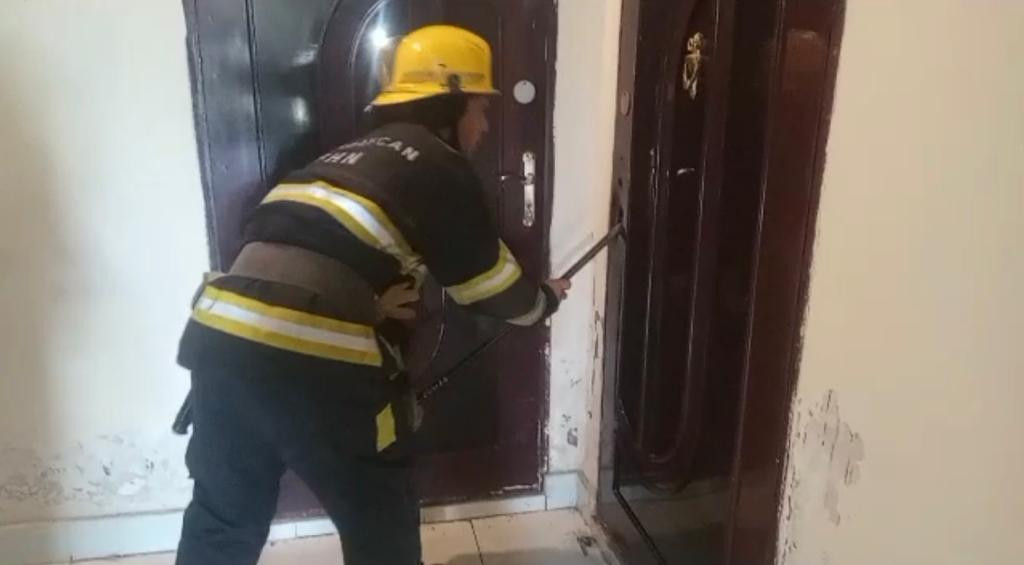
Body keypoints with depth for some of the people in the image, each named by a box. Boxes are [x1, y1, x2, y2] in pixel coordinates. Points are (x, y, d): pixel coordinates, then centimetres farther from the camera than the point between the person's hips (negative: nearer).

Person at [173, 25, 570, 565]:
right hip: (311, 355, -7)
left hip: (220, 333, 8)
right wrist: (545, 299, 31)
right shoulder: (439, 166, 4)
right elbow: (490, 284, 13)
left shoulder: (352, 154, 26)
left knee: (224, 518, 27)